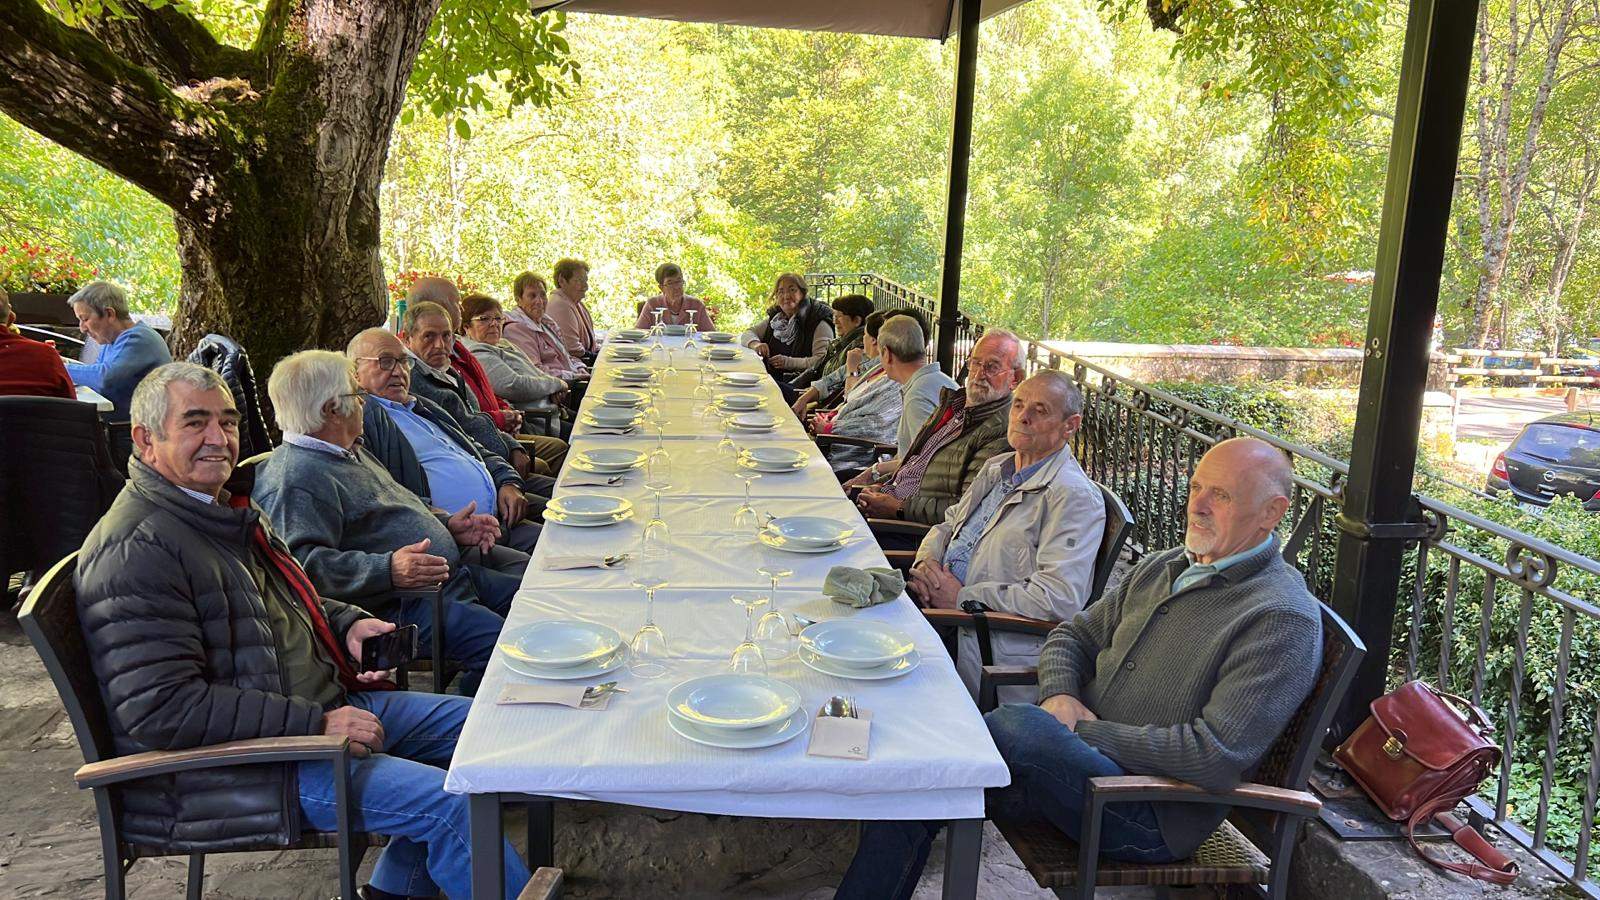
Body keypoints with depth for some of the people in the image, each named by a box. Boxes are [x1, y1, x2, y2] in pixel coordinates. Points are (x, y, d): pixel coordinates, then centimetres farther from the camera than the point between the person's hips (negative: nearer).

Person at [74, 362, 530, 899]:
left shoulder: (223, 510, 12)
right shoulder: (134, 551, -20)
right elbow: (160, 710, -26)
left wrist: (345, 624, 5)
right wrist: (315, 724, -26)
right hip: (242, 764, -10)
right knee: (450, 802, -21)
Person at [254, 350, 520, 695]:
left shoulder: (350, 452, 18)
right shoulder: (295, 480, -17)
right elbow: (304, 562, -27)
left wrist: (447, 524, 15)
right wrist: (387, 570, -35)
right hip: (399, 601, -11)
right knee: (493, 638, -28)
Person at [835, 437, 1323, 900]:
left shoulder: (1284, 619, -12)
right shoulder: (1160, 568, 14)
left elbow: (1218, 756, -21)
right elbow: (1072, 636, 21)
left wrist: (1086, 732, -16)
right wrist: (1060, 694, -4)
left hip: (1152, 816, -7)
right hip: (1076, 754, 7)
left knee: (1015, 725, -33)